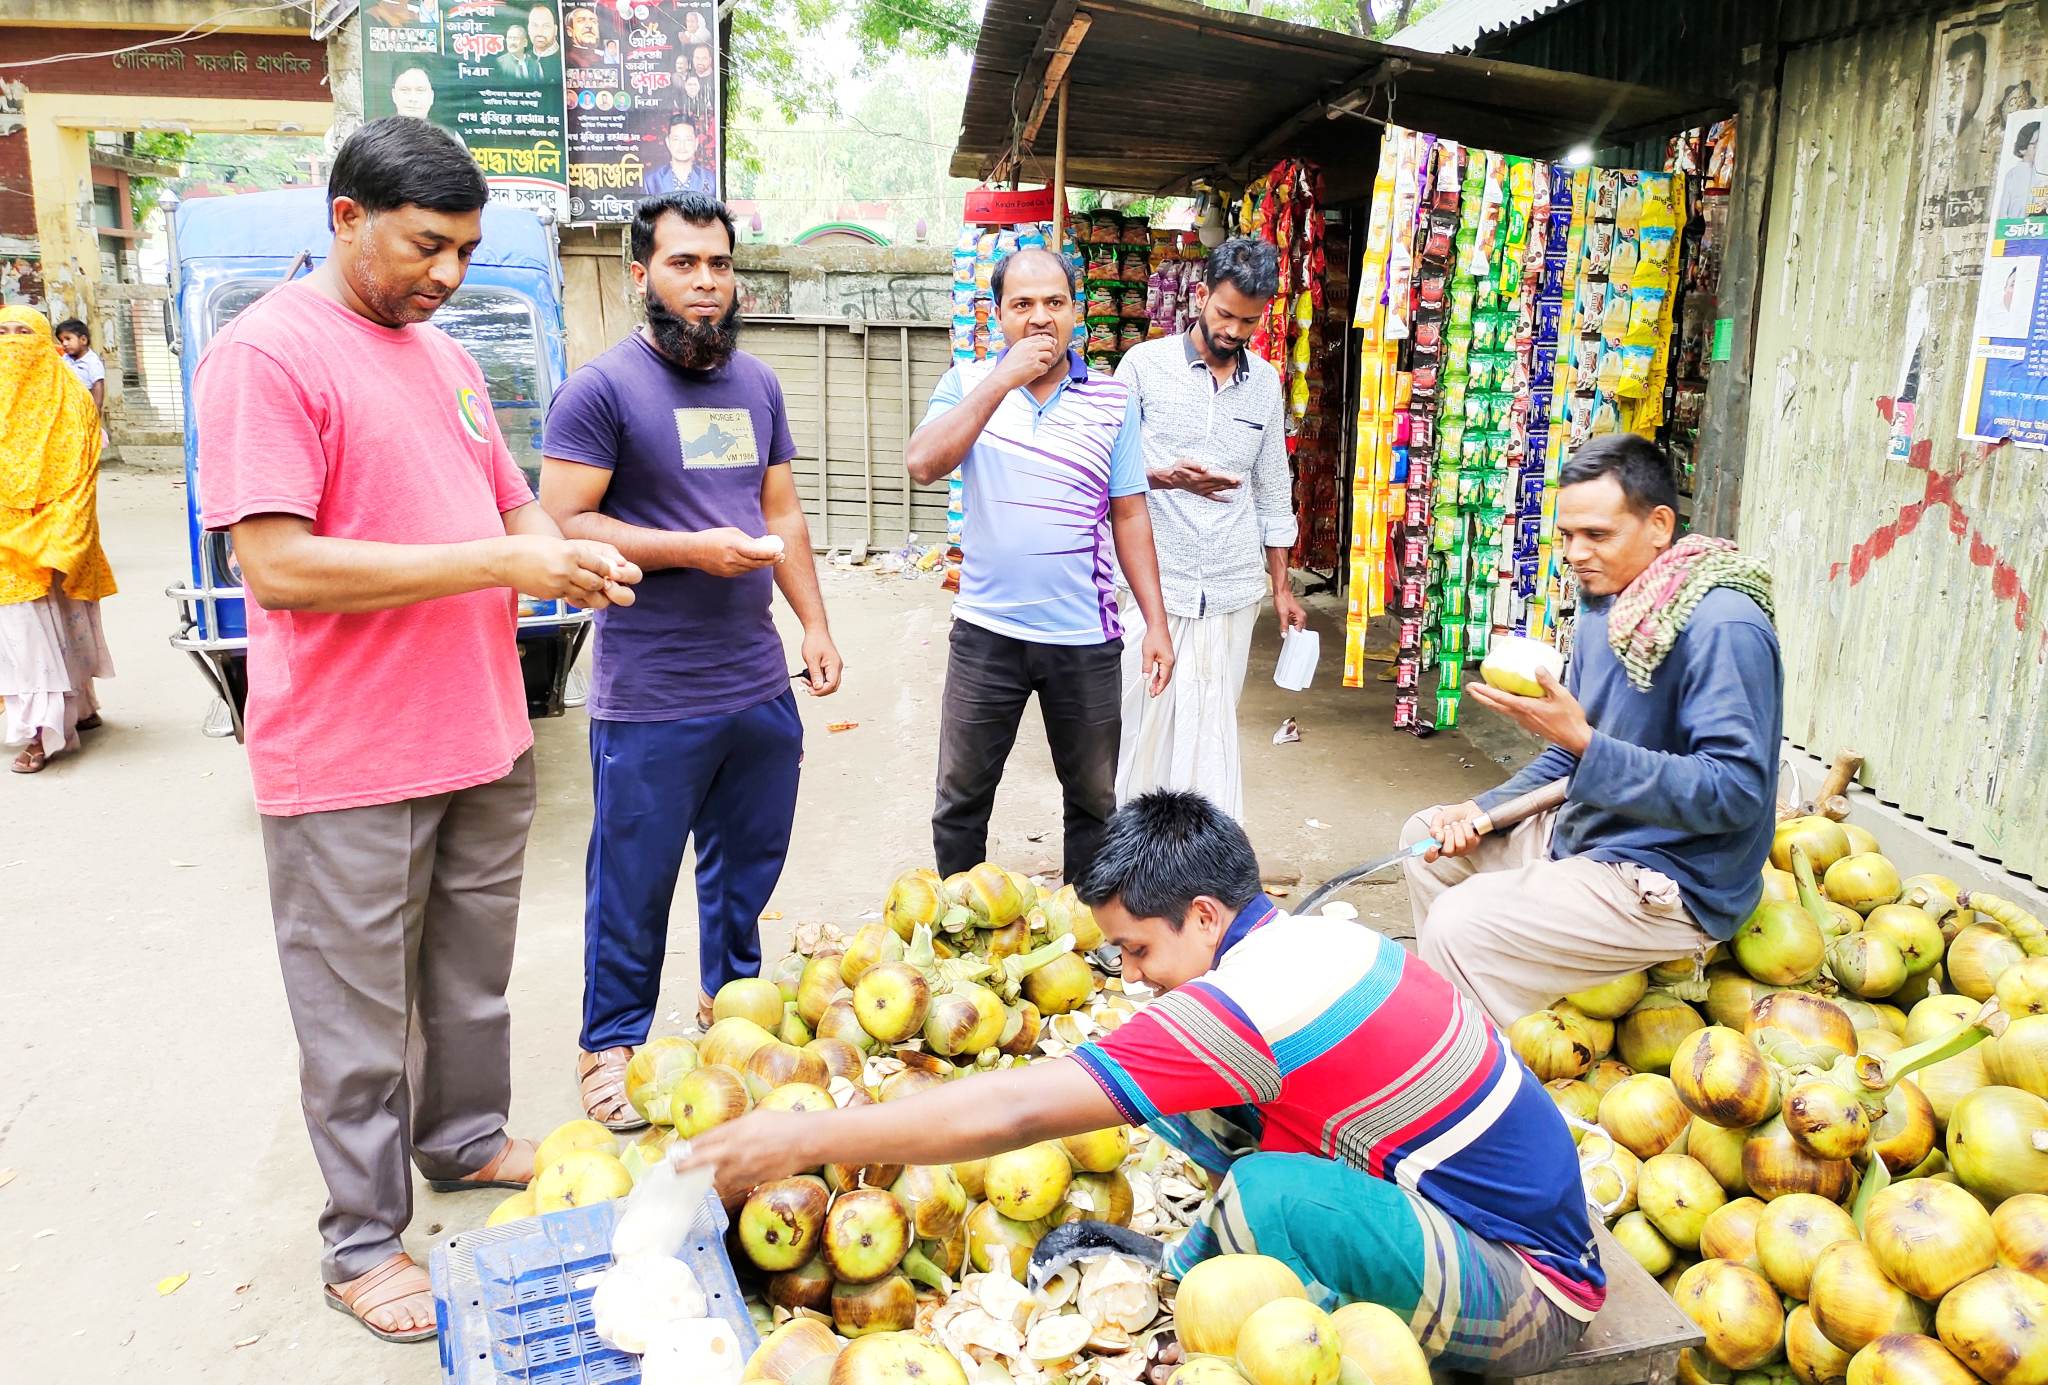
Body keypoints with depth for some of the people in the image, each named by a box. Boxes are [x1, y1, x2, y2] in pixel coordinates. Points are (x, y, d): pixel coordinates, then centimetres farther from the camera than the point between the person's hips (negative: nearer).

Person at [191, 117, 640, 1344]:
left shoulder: (446, 358, 12)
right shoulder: (266, 353, -13)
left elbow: (512, 507, 20)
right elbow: (279, 564, -21)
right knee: (360, 1014, 8)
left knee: (473, 976, 21)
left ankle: (467, 1140, 42)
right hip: (350, 765, -7)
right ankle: (364, 1243, 25)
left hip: (486, 738, 7)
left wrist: (571, 555, -3)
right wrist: (500, 564, -22)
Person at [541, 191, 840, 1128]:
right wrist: (692, 548, -20)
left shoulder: (758, 384, 12)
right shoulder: (601, 389, -10)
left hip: (760, 686, 6)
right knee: (632, 885, 7)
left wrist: (814, 623, 9)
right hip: (649, 701, -6)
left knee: (747, 866, 19)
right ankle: (612, 1046, 25)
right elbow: (560, 525, -15)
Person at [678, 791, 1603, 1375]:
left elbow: (1016, 1112, -26)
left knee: (1270, 1195, -33)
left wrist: (810, 1138, -19)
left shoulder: (1254, 995, -27)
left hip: (1529, 1295, -9)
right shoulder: (1312, 939, 0)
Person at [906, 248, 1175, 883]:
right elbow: (923, 465, -17)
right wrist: (1004, 379, -19)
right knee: (960, 801, 11)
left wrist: (1157, 622, 0)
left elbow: (1129, 516, 4)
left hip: (1085, 638, 1)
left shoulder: (1112, 401, 1)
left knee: (1094, 801, 13)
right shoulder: (968, 385, 1)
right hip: (987, 632, 0)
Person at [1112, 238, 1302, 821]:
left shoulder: (1265, 382, 10)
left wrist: (1281, 587, 15)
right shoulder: (1145, 364, -1)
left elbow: (1273, 492, 16)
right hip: (1154, 582, -3)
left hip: (1233, 591, 3)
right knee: (1143, 721, 1)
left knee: (1214, 728, 7)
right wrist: (1165, 476, -19)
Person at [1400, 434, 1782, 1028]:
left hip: (1675, 883, -10)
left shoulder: (1723, 627, -23)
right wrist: (1485, 810, 1)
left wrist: (1582, 741, -35)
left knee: (1459, 924, -25)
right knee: (1426, 835, 15)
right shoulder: (1606, 606, 7)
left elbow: (1735, 792, -28)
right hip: (1583, 838, 10)